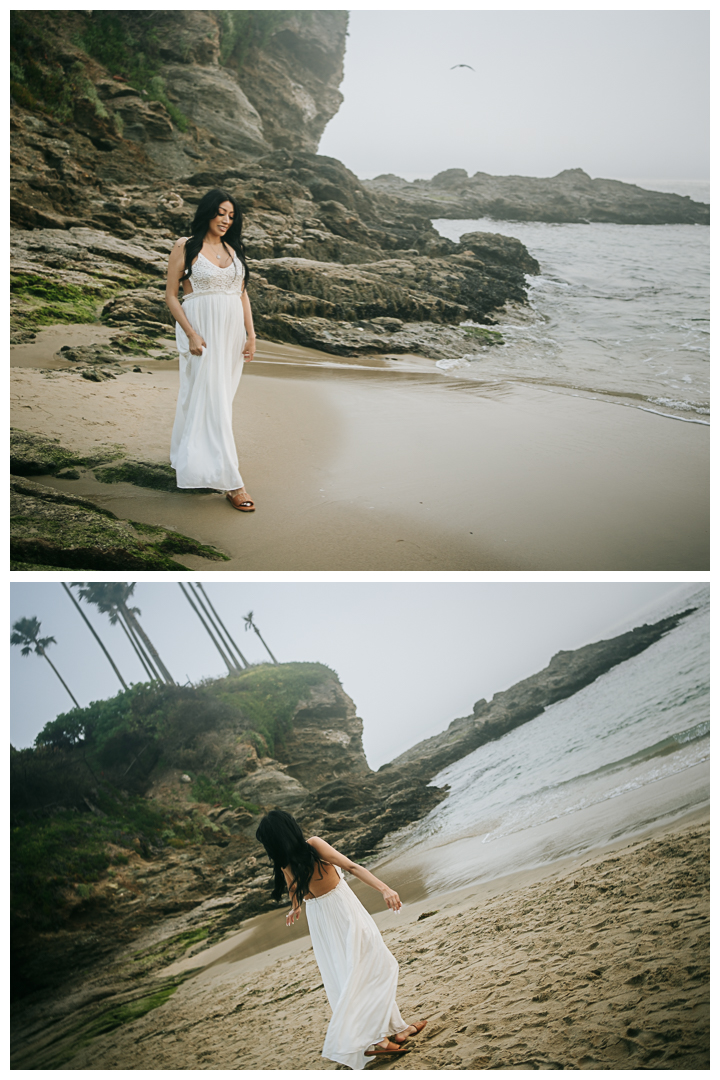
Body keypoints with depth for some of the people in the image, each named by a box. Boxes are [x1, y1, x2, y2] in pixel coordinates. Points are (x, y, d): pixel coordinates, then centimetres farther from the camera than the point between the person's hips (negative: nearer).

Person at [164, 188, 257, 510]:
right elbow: (171, 295, -4)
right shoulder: (185, 247, -2)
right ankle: (230, 482, -12)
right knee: (210, 399, -9)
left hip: (232, 331, 6)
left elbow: (242, 294, 16)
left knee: (220, 397, 10)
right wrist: (191, 334, -14)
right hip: (202, 329, -6)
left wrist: (250, 335, 6)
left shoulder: (233, 249, 14)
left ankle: (186, 456, 28)